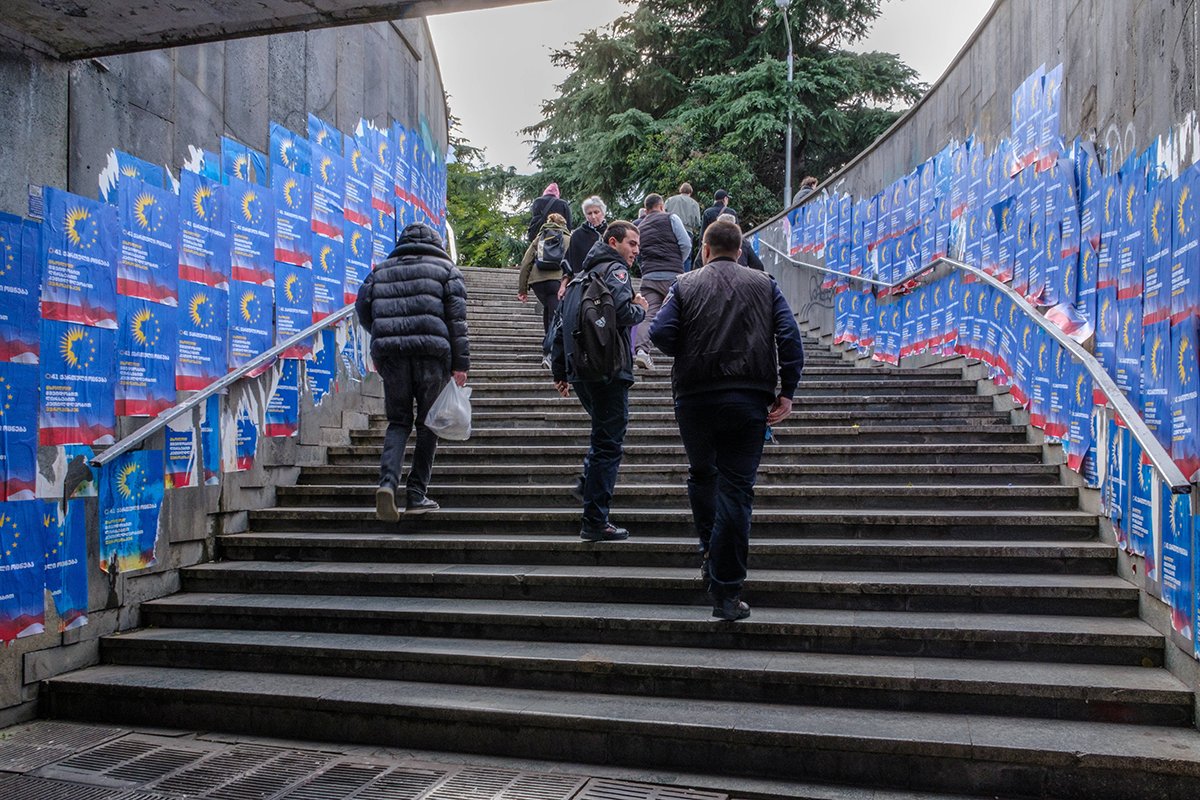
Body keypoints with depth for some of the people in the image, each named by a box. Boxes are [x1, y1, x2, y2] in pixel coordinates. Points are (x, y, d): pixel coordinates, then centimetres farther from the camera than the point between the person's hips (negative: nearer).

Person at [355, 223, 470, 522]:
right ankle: (417, 494, 9)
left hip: (390, 354, 2)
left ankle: (388, 481, -11)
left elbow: (363, 309, 13)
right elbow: (456, 318, 1)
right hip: (431, 353, -2)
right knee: (428, 424, 9)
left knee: (398, 421, 11)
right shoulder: (446, 269, 11)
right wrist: (460, 364, -1)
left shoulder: (381, 270, 19)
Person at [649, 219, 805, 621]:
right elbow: (790, 337, -2)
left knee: (702, 475, 24)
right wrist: (787, 391, -1)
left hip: (694, 397, 0)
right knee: (736, 489, -1)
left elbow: (661, 333, -6)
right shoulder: (765, 285, 9)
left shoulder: (685, 285, 6)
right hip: (749, 399, 0)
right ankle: (725, 592, -2)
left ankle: (710, 550, 23)